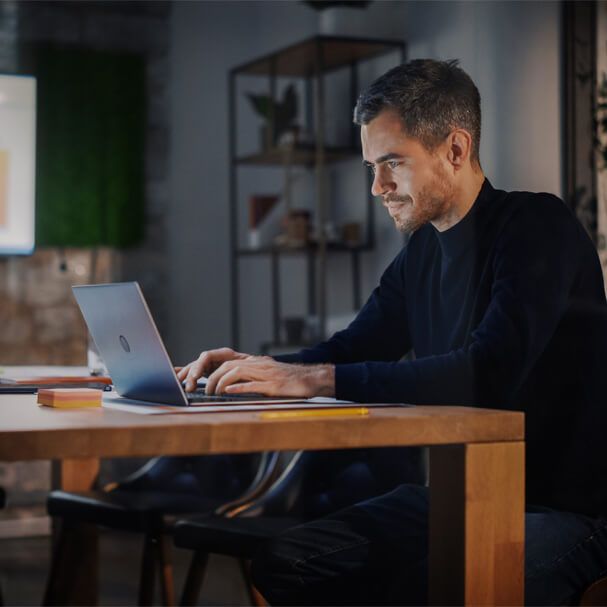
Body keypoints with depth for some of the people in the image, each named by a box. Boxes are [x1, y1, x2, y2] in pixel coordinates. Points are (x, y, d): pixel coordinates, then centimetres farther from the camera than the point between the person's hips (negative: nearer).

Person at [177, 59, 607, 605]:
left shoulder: (538, 228, -15)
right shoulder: (423, 249, 10)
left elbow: (489, 372, -28)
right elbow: (356, 347, 18)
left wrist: (314, 377, -28)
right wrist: (258, 369, -3)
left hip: (563, 506, -7)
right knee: (284, 563, -5)